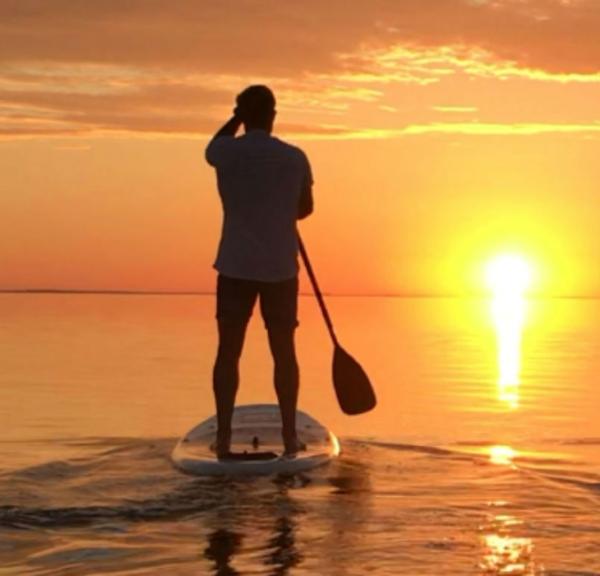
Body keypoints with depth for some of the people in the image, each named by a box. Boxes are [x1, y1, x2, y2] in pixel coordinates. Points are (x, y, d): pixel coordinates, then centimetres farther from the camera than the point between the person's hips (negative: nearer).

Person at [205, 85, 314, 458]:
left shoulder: (226, 154, -4)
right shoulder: (294, 158, -2)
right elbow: (305, 207, 14)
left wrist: (238, 119, 18)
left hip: (235, 266, 0)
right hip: (281, 267, 0)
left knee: (229, 351, 4)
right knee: (284, 352, 8)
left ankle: (224, 436, 3)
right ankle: (290, 436, 9)